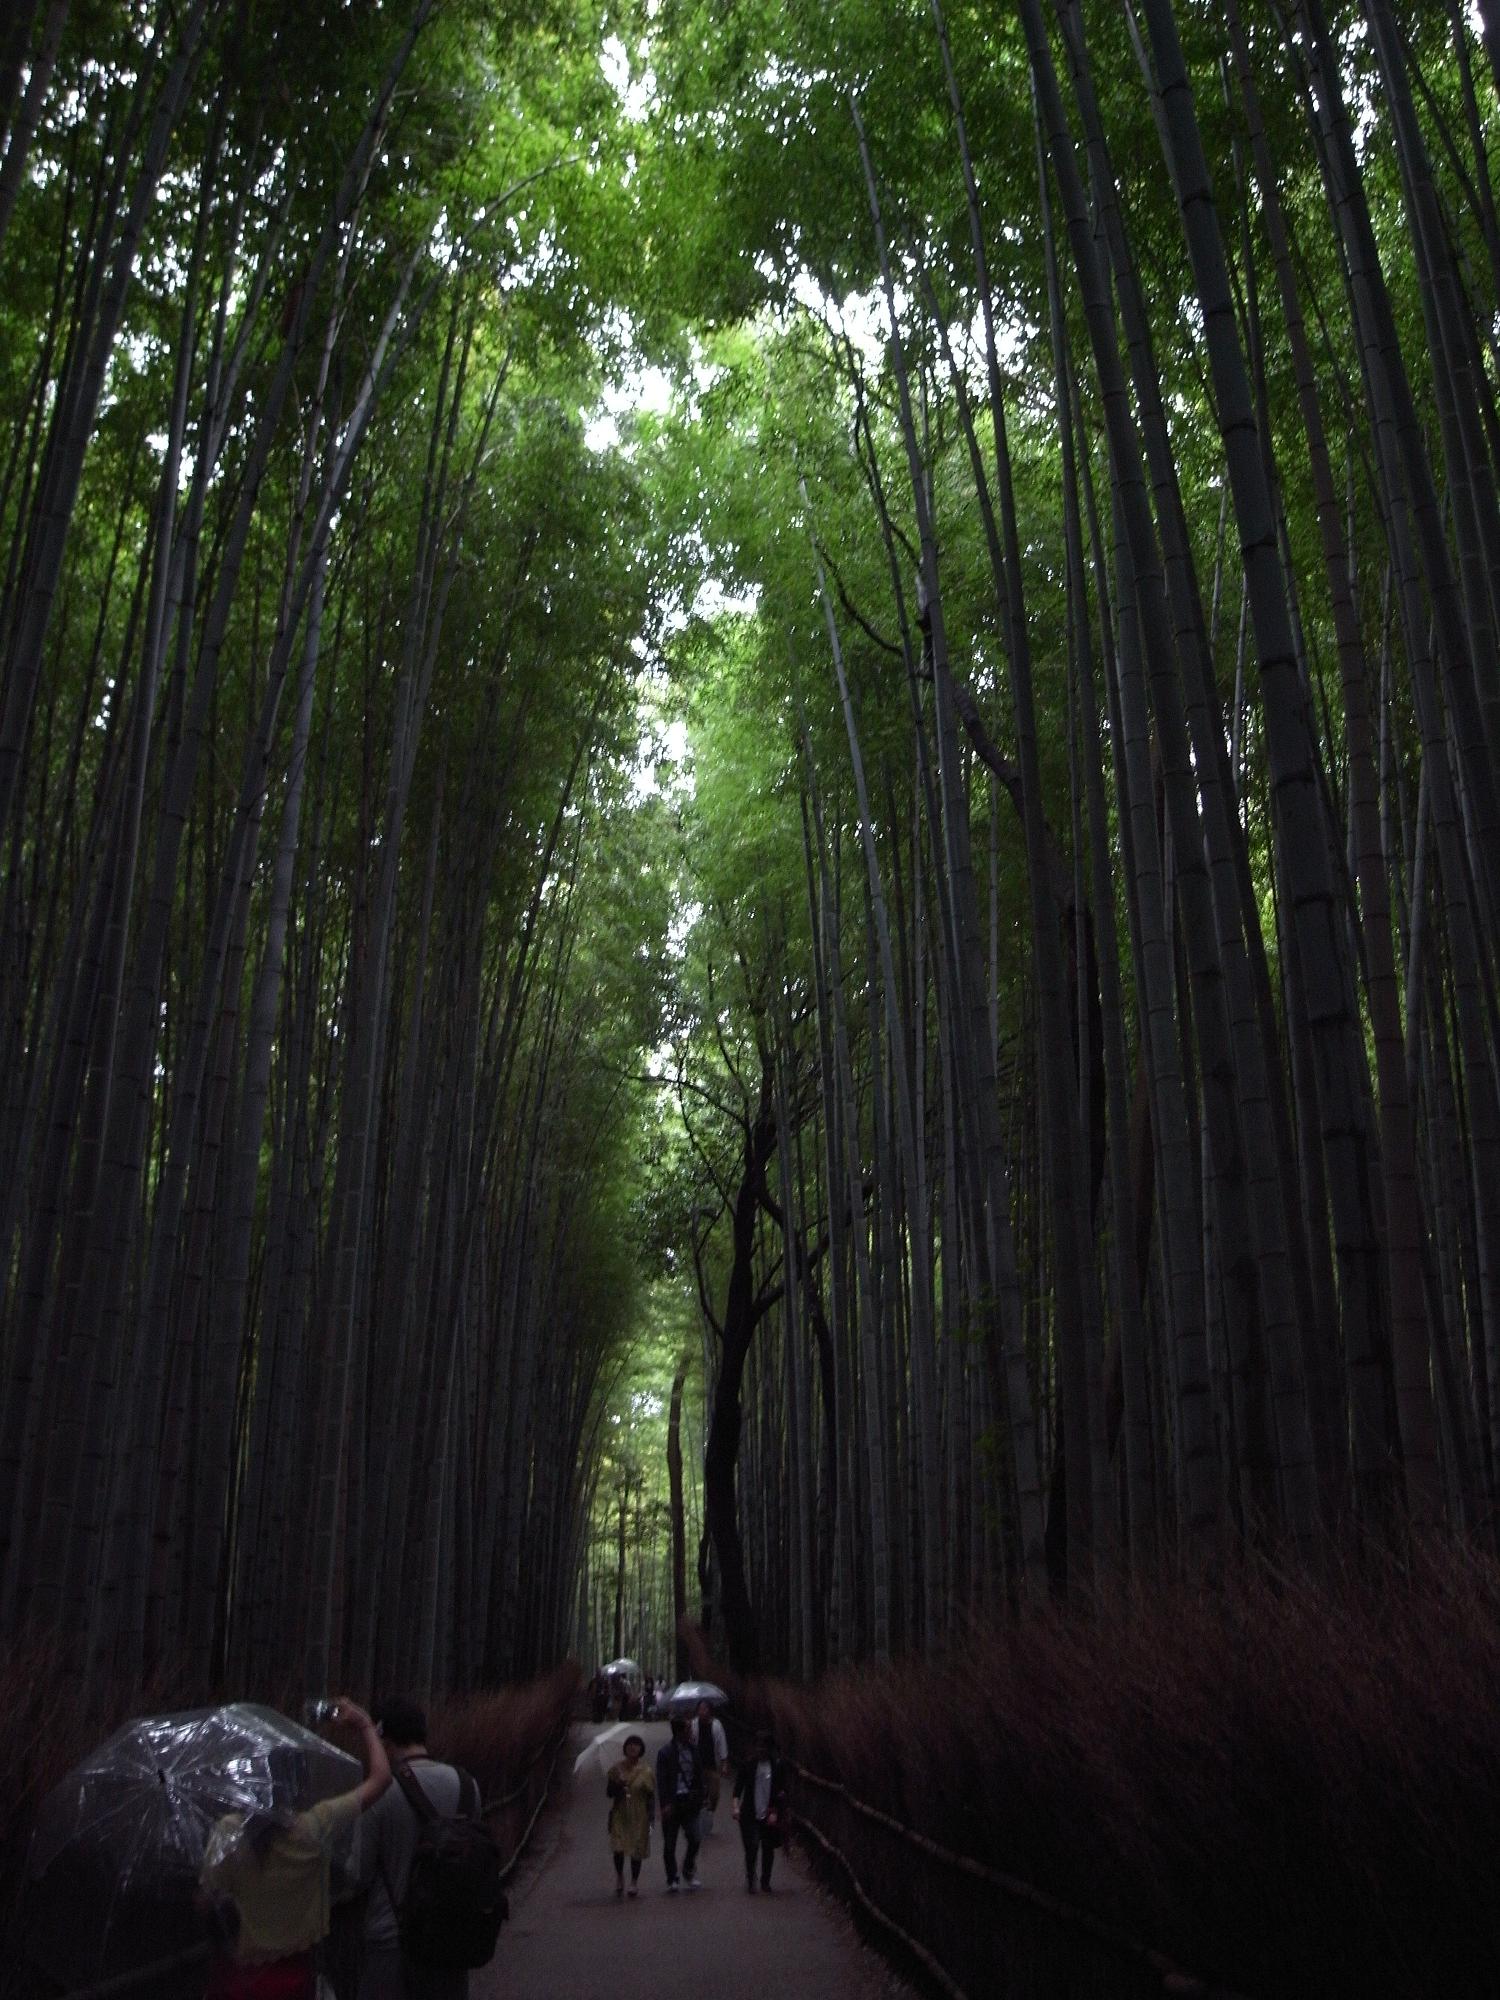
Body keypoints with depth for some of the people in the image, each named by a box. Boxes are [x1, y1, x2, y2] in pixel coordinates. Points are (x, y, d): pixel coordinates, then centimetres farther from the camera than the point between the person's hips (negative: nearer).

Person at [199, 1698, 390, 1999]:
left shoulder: (226, 1833, -15)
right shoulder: (316, 1829, -18)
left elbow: (207, 1900, -6)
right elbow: (379, 1778, -9)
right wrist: (365, 1725, 4)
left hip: (232, 1975, 1)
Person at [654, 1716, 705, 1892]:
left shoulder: (693, 1749, 4)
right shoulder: (666, 1752, -10)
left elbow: (699, 1776, 11)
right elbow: (661, 1780, -11)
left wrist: (699, 1798, 7)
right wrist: (665, 1804, -16)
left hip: (689, 1801, 3)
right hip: (672, 1803, -3)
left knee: (695, 1838, -6)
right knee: (669, 1844, 5)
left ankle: (689, 1872, 17)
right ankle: (672, 1880, 19)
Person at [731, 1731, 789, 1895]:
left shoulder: (778, 1765, 0)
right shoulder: (748, 1764, -1)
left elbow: (782, 1791, 4)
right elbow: (738, 1785, -1)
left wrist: (776, 1813, -3)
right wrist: (736, 1806, -13)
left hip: (769, 1815, 1)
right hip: (750, 1814, -1)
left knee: (768, 1849, 7)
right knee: (752, 1846, -10)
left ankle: (765, 1881, 26)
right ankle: (750, 1879, 12)